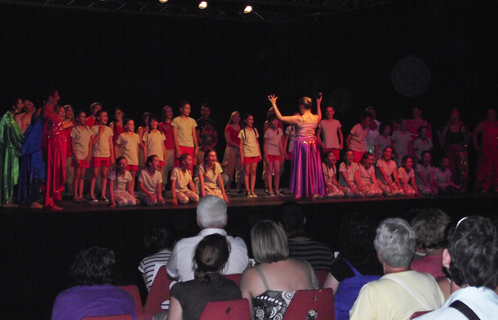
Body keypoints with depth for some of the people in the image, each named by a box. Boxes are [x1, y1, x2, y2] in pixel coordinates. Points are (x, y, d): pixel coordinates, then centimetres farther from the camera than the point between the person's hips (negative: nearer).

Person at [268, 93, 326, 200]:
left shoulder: (298, 118, -17)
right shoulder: (316, 118, -3)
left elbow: (280, 117, -13)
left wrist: (273, 104, -6)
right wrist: (318, 104, 34)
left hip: (301, 144, -4)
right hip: (313, 144, 4)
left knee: (300, 168, 3)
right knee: (312, 168, 11)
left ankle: (298, 193, 5)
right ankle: (313, 192, 13)